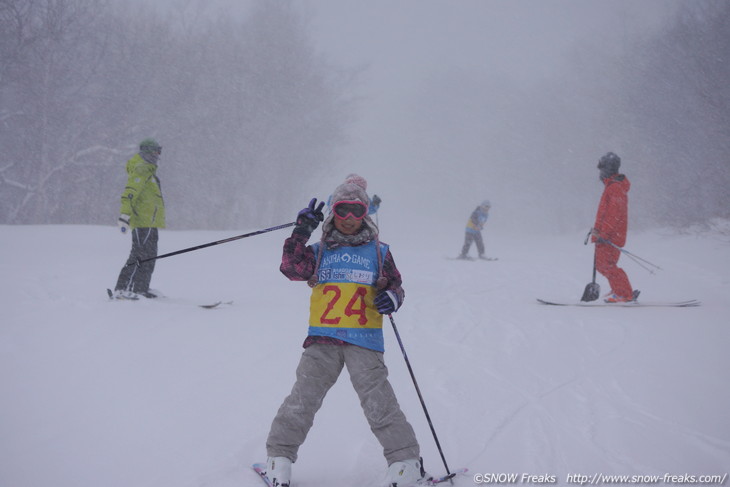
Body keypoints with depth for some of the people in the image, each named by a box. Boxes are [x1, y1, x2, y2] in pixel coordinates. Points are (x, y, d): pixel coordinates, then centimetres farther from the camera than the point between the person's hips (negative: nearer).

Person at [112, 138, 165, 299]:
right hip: (144, 221, -11)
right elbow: (129, 194, -22)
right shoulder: (141, 169, -10)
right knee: (141, 256, -14)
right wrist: (124, 216, -31)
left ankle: (141, 289, 23)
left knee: (149, 256, 16)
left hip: (150, 222, 11)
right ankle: (123, 289, -16)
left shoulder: (148, 169, 22)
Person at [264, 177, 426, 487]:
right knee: (303, 397, -4)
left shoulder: (379, 252, 13)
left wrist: (392, 298, -6)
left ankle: (406, 461, -1)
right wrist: (302, 231, -9)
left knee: (378, 401, -8)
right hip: (323, 338, 1)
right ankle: (279, 456, 9)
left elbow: (396, 285, 17)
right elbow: (292, 268, -3)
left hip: (364, 340, -1)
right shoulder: (319, 252, 13)